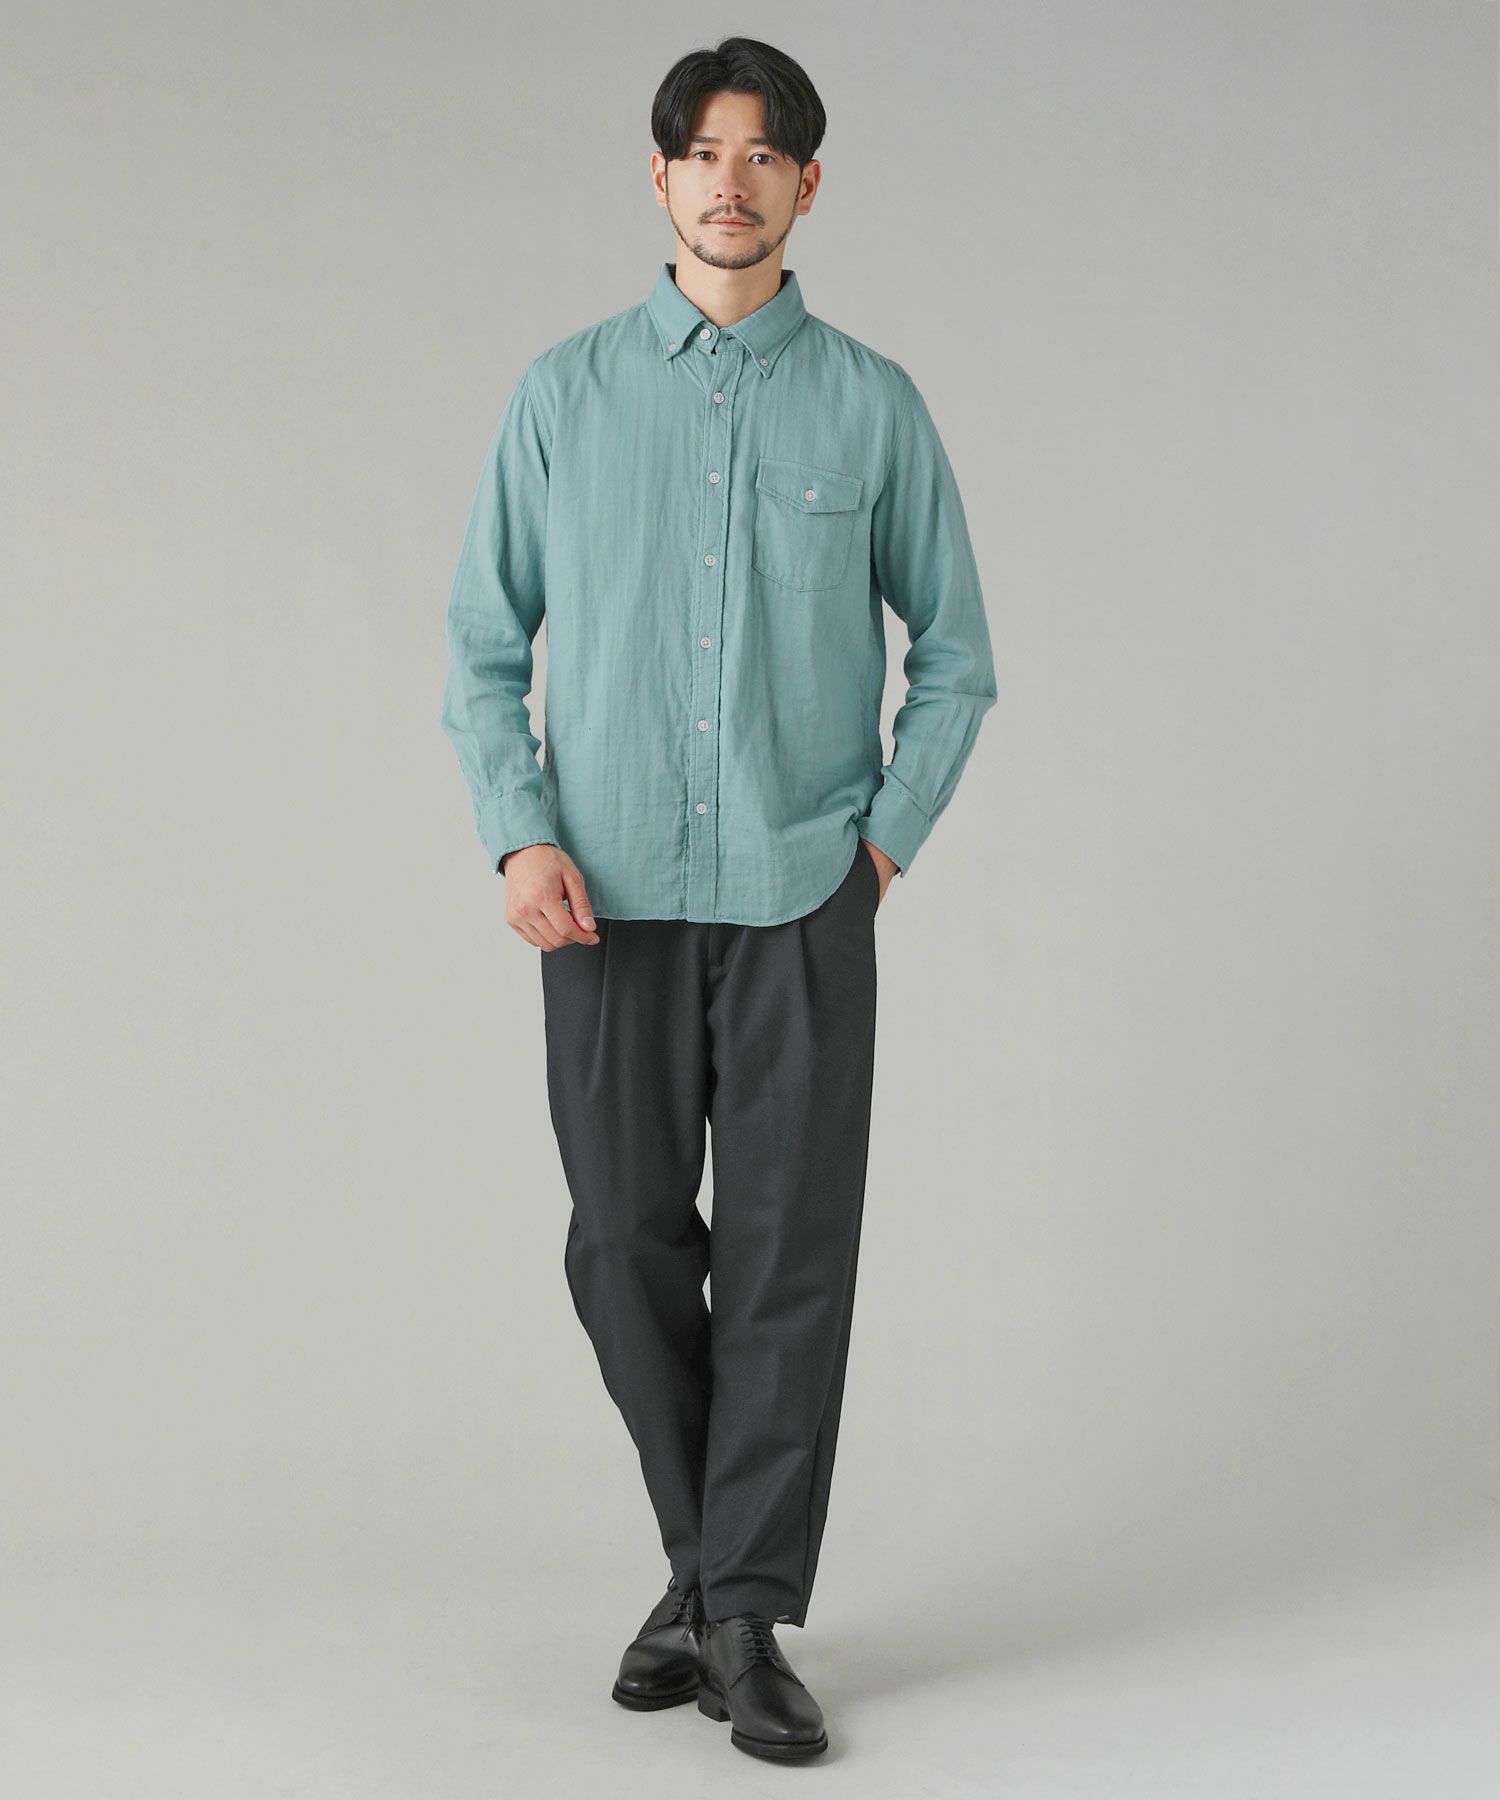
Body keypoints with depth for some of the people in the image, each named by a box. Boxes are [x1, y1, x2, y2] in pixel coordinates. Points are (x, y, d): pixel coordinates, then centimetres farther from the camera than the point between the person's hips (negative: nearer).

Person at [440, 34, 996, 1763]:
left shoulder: (871, 403, 4)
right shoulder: (563, 394, 5)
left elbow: (952, 650, 11)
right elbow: (484, 645, 7)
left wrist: (891, 835, 1)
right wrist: (520, 836, -5)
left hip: (801, 901, -1)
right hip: (610, 899, 1)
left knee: (787, 1258, -1)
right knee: (627, 1246, 7)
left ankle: (747, 1616, 11)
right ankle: (702, 1563, 27)